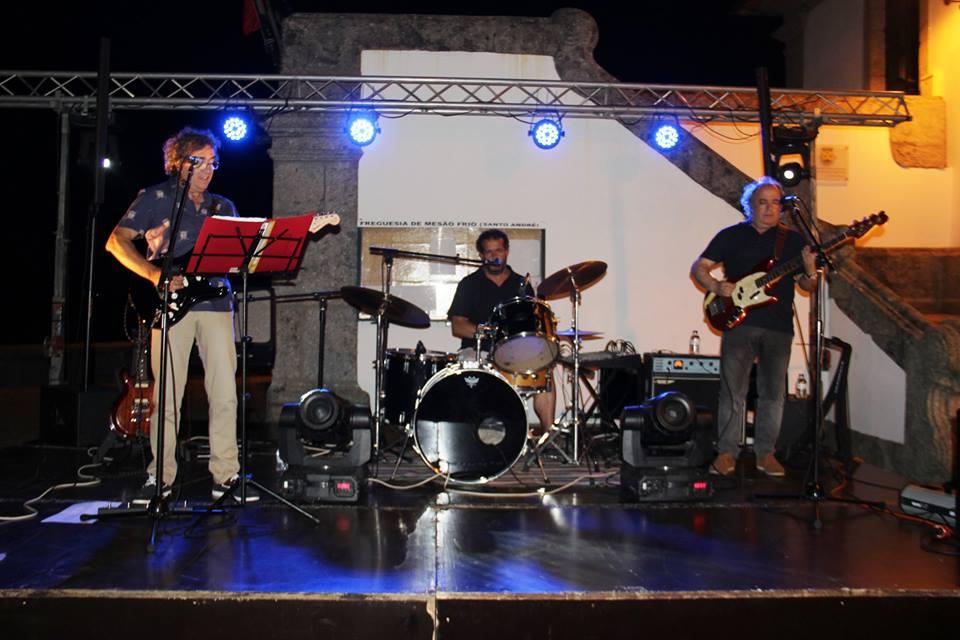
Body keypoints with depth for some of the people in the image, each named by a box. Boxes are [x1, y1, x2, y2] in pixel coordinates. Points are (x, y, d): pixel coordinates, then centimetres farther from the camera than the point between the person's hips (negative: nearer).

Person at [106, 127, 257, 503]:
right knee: (167, 393, -1)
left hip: (216, 302, 3)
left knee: (225, 392, -2)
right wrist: (155, 274, -14)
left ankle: (225, 475, 6)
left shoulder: (222, 207, 18)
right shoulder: (155, 197, 6)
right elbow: (117, 241, -2)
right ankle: (160, 477, 11)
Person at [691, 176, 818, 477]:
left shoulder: (793, 240, 12)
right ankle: (727, 452, 4)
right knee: (733, 391, -4)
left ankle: (765, 453, 17)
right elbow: (698, 268, 8)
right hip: (738, 321, -2)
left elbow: (808, 287, 12)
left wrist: (809, 272, -11)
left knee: (773, 393, 6)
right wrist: (717, 287, -11)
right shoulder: (730, 236, 7)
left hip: (779, 327, 2)